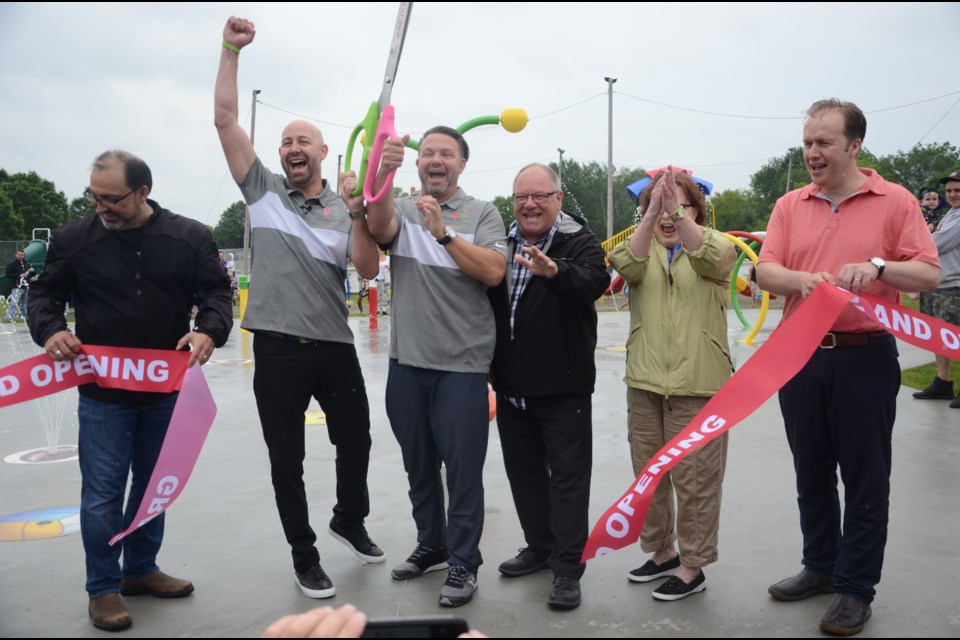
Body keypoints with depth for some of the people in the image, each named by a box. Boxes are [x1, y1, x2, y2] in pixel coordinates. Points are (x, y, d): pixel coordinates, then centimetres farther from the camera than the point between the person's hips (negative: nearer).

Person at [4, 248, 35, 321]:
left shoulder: (27, 265, 20)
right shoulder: (12, 265, 2)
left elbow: (34, 274, 27)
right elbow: (8, 275, -7)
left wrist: (33, 271, 3)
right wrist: (19, 275, -16)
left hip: (26, 287, 6)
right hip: (17, 288, -6)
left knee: (24, 304, 12)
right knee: (14, 303, -17)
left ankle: (23, 317, 23)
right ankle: (9, 317, -21)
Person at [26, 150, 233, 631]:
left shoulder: (189, 237, -3)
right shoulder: (73, 239, -4)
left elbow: (216, 291, -1)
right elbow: (46, 293, 5)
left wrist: (210, 331, -21)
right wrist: (50, 330, -16)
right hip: (102, 393, -2)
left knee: (153, 483, 16)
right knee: (102, 494, 2)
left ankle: (140, 570, 36)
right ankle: (103, 588, 22)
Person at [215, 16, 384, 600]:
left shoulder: (344, 208, 4)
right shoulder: (263, 190, 2)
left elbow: (368, 270, -6)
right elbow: (225, 119, -2)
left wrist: (357, 212, -17)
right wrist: (231, 50, -7)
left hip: (335, 347, 2)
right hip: (278, 349, -1)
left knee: (355, 440, 16)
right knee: (287, 460, 8)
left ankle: (350, 521, 43)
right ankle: (305, 556, 26)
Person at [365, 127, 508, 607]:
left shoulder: (482, 214, 1)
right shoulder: (401, 210, 7)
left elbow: (494, 272, -13)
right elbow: (379, 228, -17)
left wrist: (444, 233, -22)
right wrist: (382, 176, -36)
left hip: (462, 364, -3)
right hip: (407, 362, 4)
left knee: (463, 468, 2)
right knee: (418, 464, 17)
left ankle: (463, 562, 16)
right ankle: (431, 545, 34)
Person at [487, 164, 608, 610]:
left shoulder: (579, 242, -9)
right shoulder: (502, 242, 8)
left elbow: (593, 281, -29)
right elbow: (481, 293, 18)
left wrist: (553, 271, -49)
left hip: (563, 387, -6)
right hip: (511, 385, 6)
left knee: (568, 476, 1)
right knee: (523, 471, 16)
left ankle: (568, 567, 9)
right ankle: (540, 546, 32)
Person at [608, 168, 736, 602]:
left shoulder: (712, 244, 4)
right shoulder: (642, 248, 10)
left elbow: (715, 258, -21)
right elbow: (625, 265, -13)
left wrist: (677, 212, -33)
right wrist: (653, 213, -26)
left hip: (697, 383, -4)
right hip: (644, 381, 4)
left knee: (695, 479, 1)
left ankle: (693, 566, 14)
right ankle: (661, 552, 30)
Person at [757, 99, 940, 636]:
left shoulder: (894, 202, -2)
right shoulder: (790, 206, 7)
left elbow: (929, 275, -6)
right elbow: (766, 272, -1)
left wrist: (878, 266, -23)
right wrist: (802, 279, -22)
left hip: (864, 357, -3)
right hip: (800, 355, 4)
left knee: (865, 478, 4)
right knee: (811, 473, 14)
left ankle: (856, 588, 17)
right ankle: (821, 566, 31)